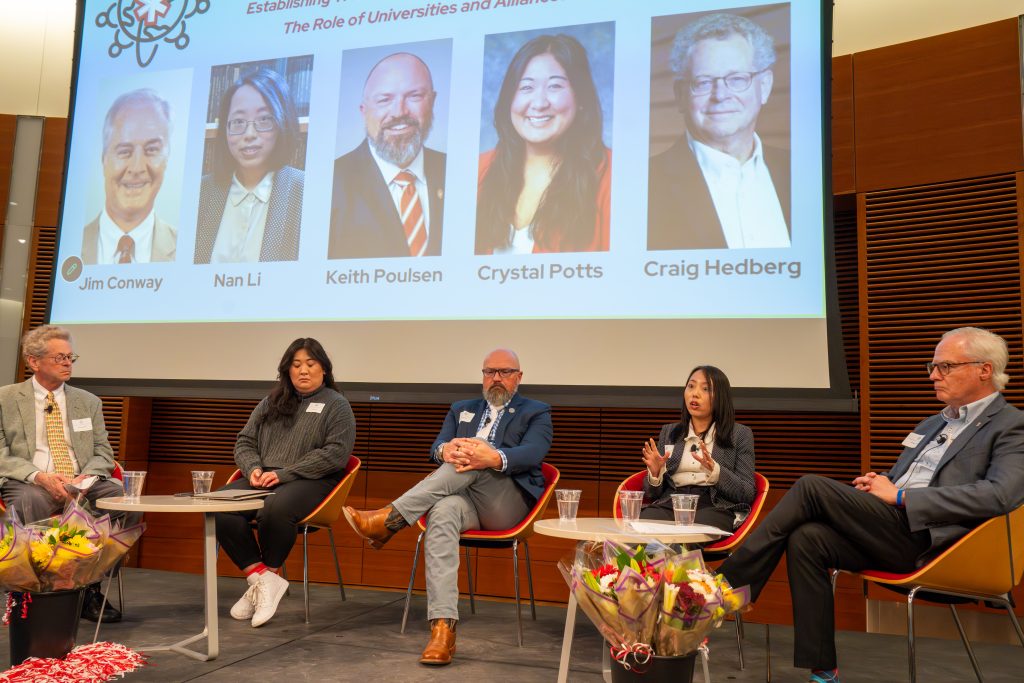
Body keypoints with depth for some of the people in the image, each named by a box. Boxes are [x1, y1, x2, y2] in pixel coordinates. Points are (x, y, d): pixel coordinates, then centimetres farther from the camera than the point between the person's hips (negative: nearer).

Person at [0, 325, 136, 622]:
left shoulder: (89, 402, 18)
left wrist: (86, 477, -10)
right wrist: (40, 477, -17)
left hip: (82, 484, 3)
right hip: (30, 484, -2)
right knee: (29, 502, -39)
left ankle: (90, 586, -17)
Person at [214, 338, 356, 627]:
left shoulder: (337, 406, 5)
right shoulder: (271, 403, 22)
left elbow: (336, 453, -8)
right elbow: (245, 442, 20)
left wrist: (284, 473, -15)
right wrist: (253, 468, -4)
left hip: (311, 482, -5)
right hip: (263, 479, 5)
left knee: (275, 509, -37)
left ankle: (266, 575, -10)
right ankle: (262, 577, -18)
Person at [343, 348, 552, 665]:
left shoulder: (537, 412, 11)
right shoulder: (461, 409, 24)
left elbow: (532, 453, -10)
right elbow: (437, 447, 7)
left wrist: (493, 458, -33)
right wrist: (446, 450, -21)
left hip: (507, 505, -2)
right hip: (465, 498, 2)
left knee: (474, 465, -33)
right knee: (443, 511, -35)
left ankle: (389, 520, -35)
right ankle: (443, 628, -43)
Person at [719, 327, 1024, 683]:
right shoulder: (932, 425, 26)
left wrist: (899, 496, -15)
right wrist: (877, 485, 4)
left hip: (928, 540, -8)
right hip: (893, 531, 8)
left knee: (812, 487, -20)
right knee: (806, 538, -20)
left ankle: (726, 584, -14)